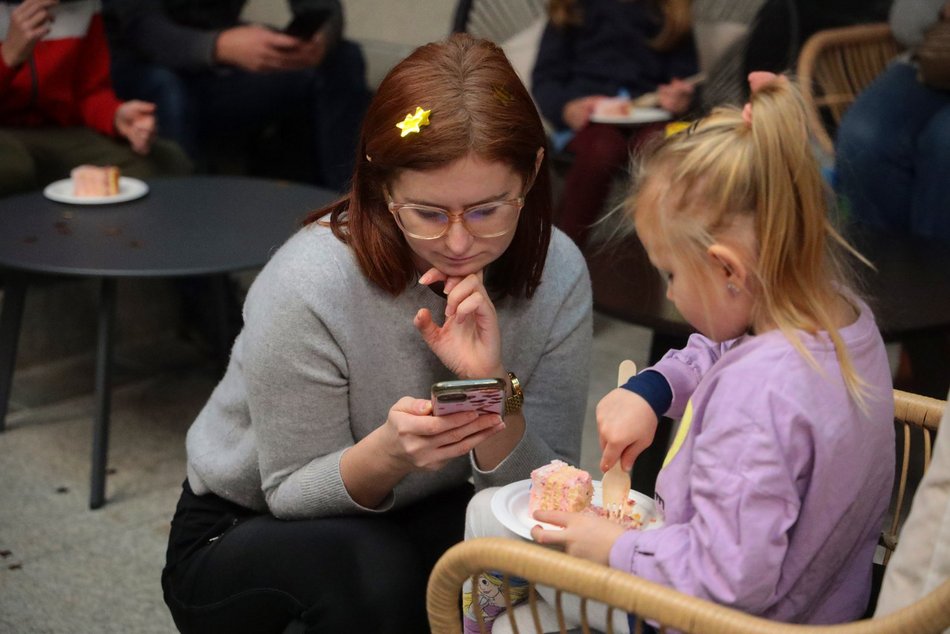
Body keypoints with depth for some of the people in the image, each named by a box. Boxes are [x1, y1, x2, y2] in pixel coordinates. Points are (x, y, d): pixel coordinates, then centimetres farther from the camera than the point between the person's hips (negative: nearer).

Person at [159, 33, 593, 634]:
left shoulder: (556, 271, -16)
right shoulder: (308, 285, -27)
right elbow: (293, 493, -17)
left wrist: (495, 387, -33)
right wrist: (389, 452, -39)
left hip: (412, 525, 3)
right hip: (238, 536, -3)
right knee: (374, 569, -35)